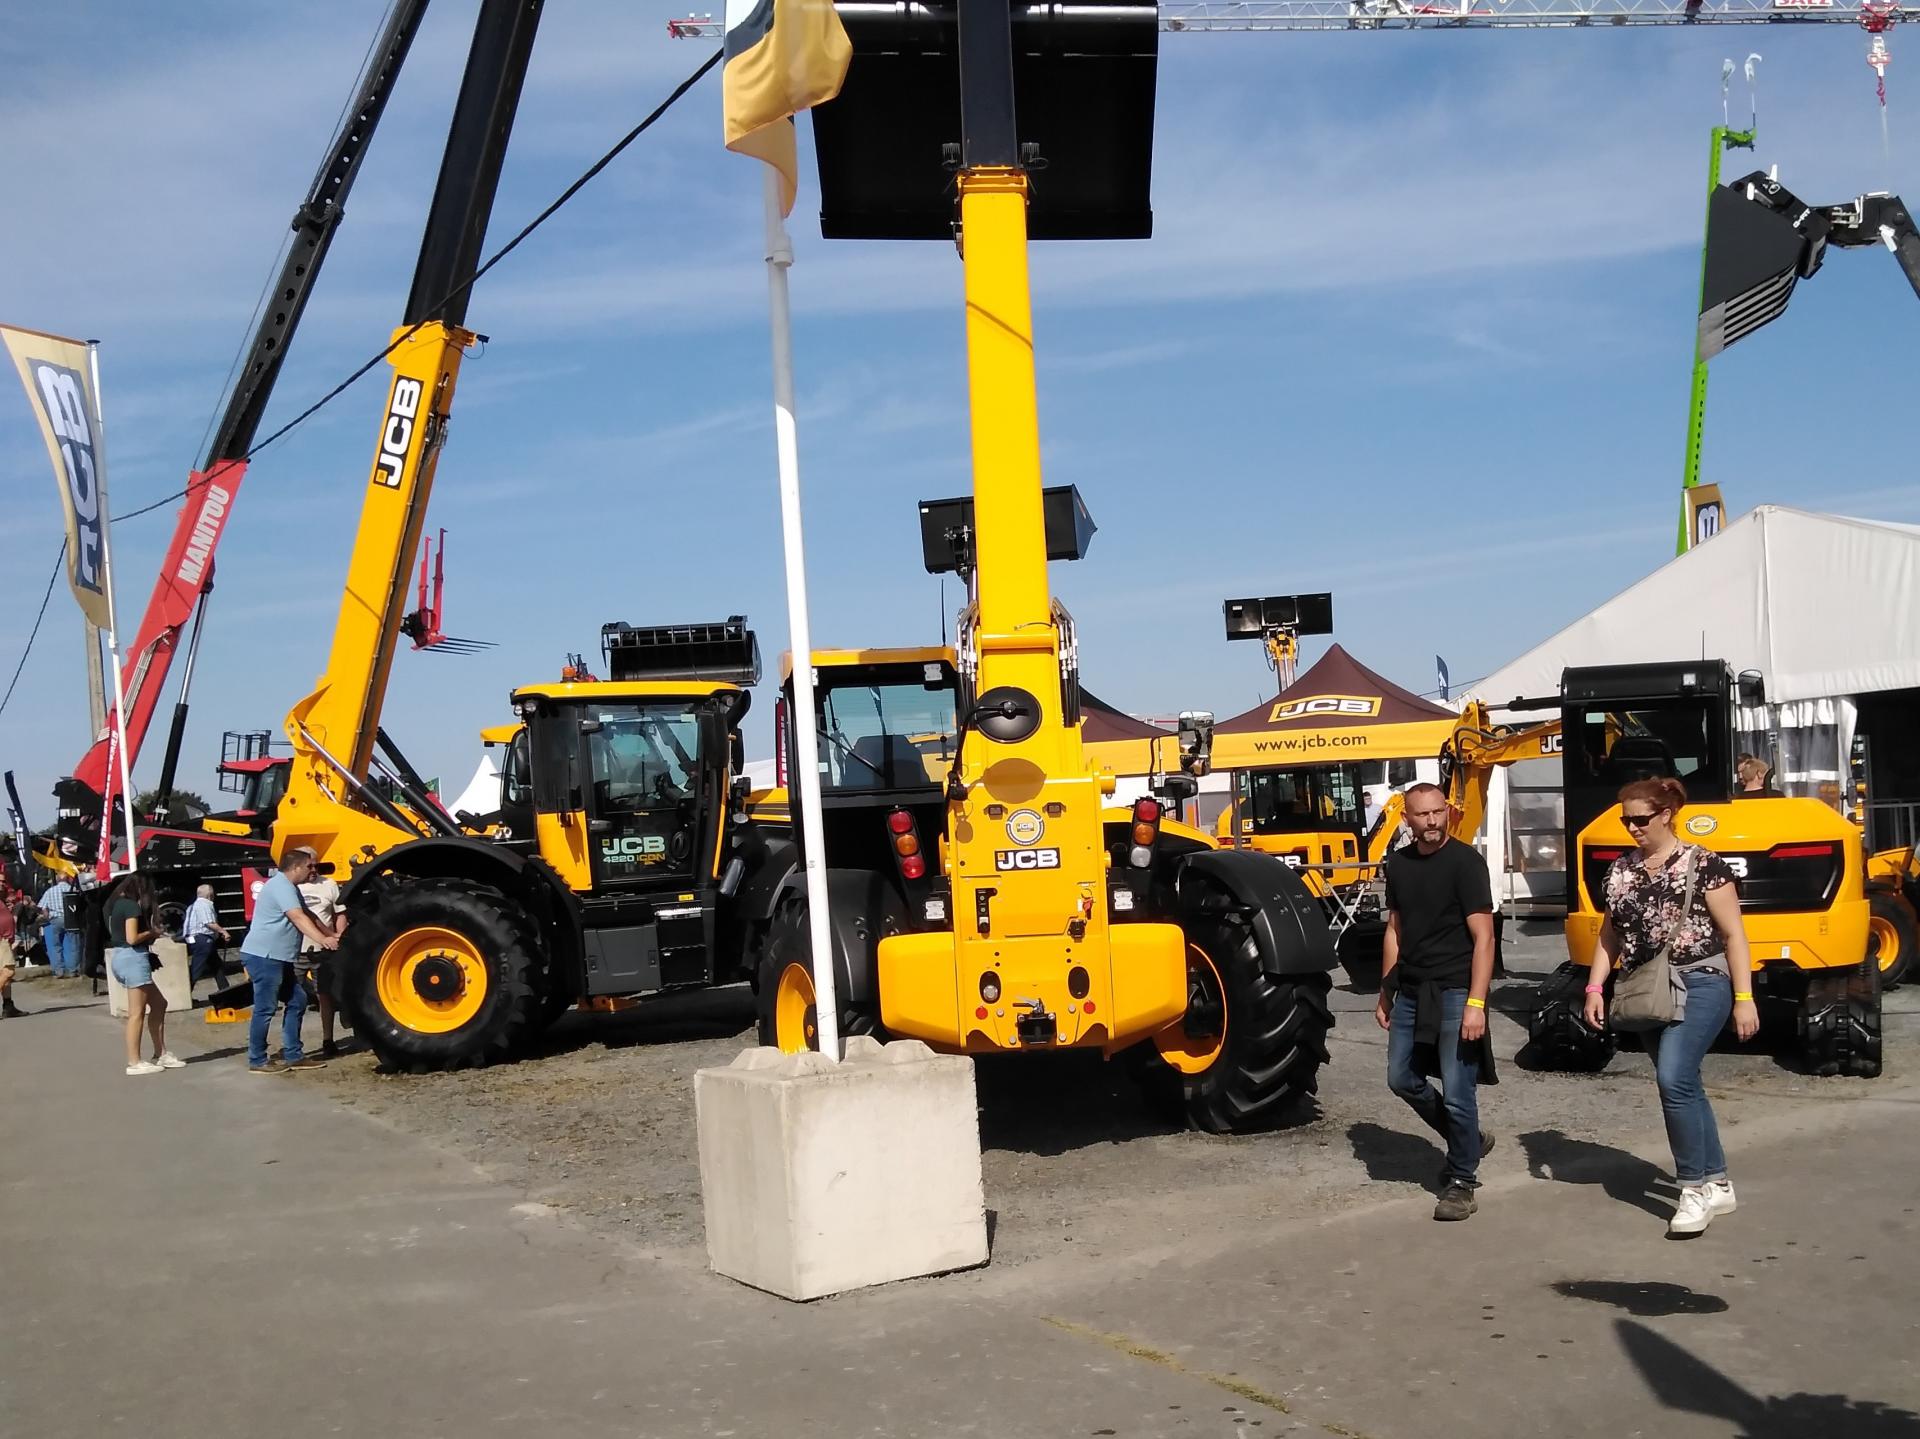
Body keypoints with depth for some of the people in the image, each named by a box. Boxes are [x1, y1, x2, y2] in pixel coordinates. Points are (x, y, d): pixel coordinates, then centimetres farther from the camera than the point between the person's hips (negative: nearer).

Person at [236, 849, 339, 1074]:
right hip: (263, 956, -11)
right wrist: (322, 940, -35)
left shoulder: (288, 887, 19)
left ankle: (293, 1055, 15)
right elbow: (298, 918, -26)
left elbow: (307, 916, 22)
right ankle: (257, 1061, 1)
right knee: (265, 1009, -6)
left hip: (276, 957, 11)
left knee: (297, 1000, 11)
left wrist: (331, 937, 14)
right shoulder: (281, 885, -15)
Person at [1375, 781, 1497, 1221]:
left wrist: (1476, 1003, -20)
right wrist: (1386, 991, 16)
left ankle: (1462, 1180, 13)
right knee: (1402, 1078, 12)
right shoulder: (1398, 864, 8)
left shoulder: (1465, 862, -11)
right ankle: (1467, 1141, 33)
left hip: (1454, 991, -7)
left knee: (1457, 1093, -4)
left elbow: (1483, 937, -14)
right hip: (1411, 990, 7)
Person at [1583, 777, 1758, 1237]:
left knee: (1674, 1078, -19)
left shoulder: (1702, 864, -7)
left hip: (1700, 983, -6)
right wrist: (1595, 988, 7)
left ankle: (1695, 1188, -8)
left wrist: (1743, 997, -10)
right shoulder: (1620, 871, 9)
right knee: (1683, 1087, 10)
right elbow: (1609, 935, 16)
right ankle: (1718, 1184, 22)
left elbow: (1733, 933, -7)